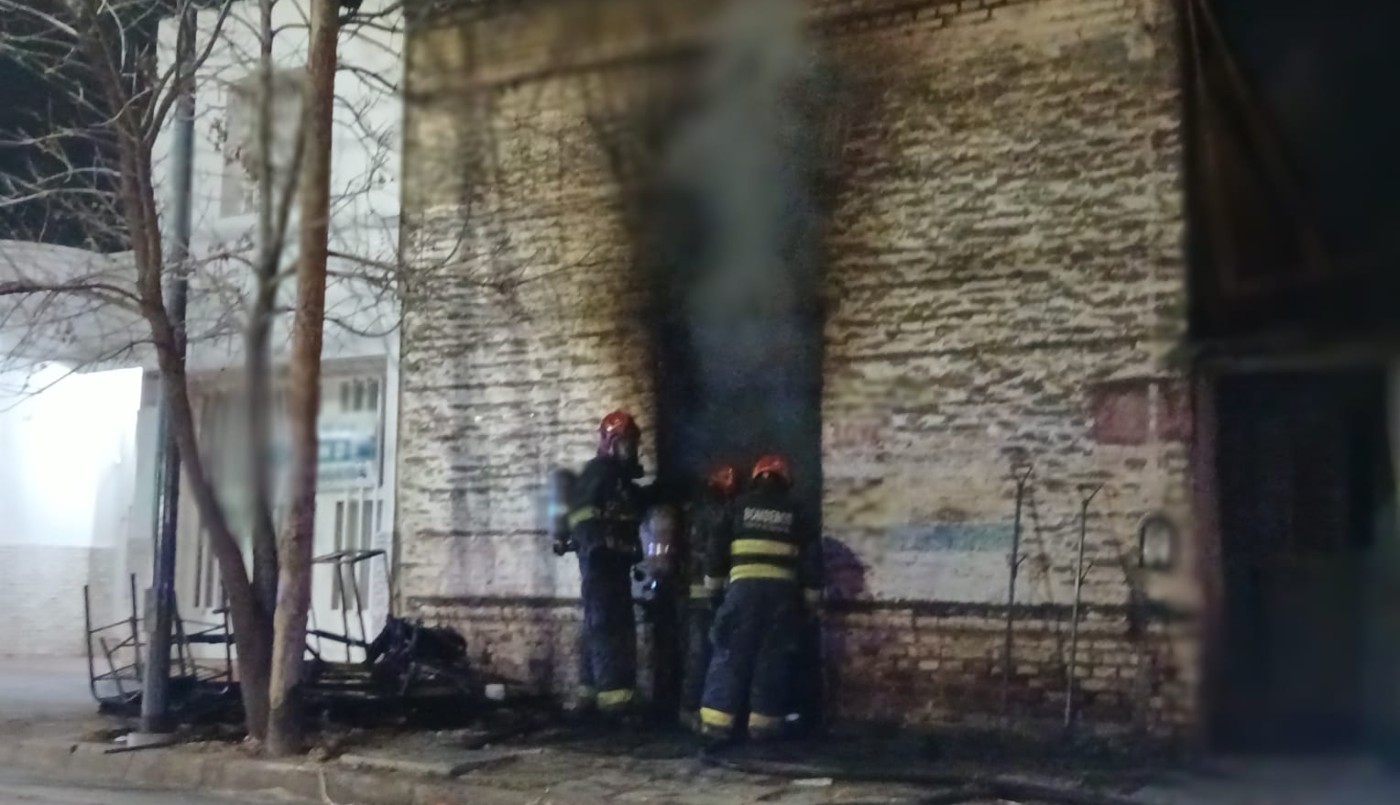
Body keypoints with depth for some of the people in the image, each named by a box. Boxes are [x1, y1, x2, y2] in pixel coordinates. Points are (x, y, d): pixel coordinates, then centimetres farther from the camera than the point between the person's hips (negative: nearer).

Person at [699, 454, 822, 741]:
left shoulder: (740, 506, 12)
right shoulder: (795, 512, 14)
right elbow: (811, 554, 9)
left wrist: (712, 577, 17)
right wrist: (810, 593, 11)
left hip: (745, 586, -1)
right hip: (782, 589, 1)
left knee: (732, 654, 0)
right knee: (773, 657, 5)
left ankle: (718, 720, -5)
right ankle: (764, 722, 2)